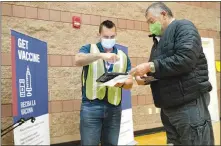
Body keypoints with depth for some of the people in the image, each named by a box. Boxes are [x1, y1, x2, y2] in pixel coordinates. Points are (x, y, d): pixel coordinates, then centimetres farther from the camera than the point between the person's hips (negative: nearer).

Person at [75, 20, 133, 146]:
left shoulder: (123, 56, 15)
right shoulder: (89, 49, 6)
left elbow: (130, 82, 11)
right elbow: (78, 60, -16)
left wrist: (122, 83, -12)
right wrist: (101, 55, -30)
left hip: (114, 108, 3)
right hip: (91, 106, -3)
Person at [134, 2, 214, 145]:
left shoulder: (184, 27, -4)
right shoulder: (159, 40, 20)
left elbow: (185, 59, -21)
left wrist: (150, 66, -18)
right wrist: (146, 77, 0)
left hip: (190, 103, -8)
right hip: (168, 106, 8)